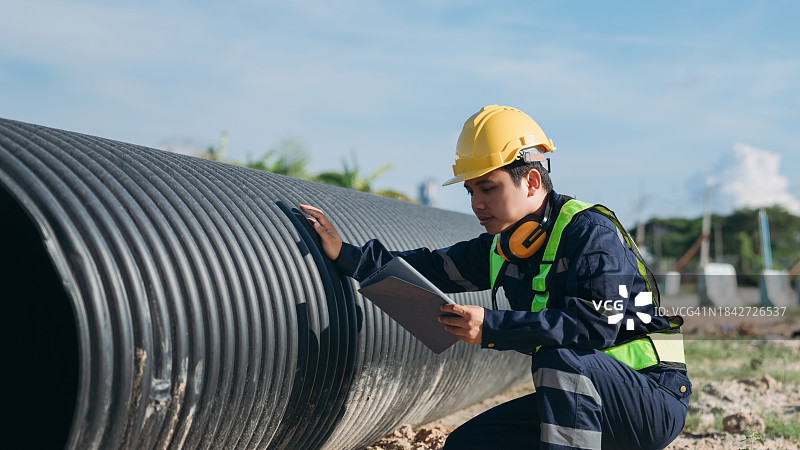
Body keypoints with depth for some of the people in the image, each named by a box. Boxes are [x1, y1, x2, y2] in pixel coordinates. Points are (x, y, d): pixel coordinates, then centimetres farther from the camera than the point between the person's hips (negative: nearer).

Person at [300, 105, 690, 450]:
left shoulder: (592, 232, -18)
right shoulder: (500, 248, 6)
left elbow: (595, 324, -30)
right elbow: (427, 271, 10)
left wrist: (493, 328, -34)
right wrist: (345, 255, 0)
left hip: (651, 400, -8)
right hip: (572, 397, 8)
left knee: (559, 357, -35)